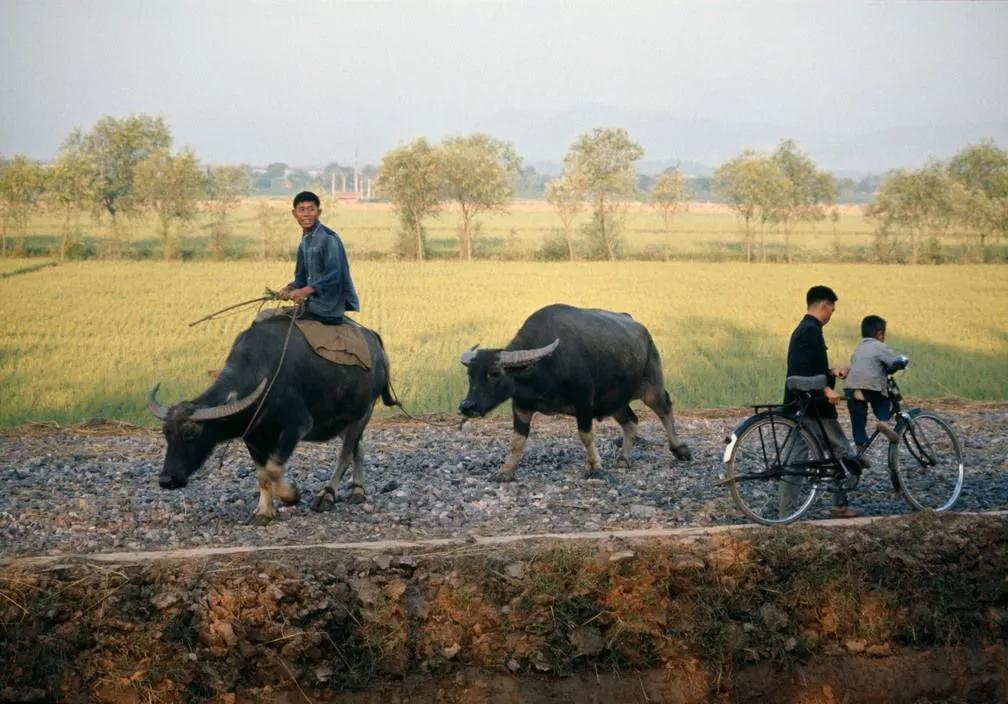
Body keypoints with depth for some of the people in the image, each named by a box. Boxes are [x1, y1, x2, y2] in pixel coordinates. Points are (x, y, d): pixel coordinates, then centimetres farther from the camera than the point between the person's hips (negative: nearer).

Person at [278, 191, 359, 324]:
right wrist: (289, 288, -4)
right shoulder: (304, 243, 12)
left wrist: (306, 291, -27)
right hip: (313, 303, 9)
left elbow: (334, 276, -21)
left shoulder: (328, 238, -14)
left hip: (328, 309, -8)